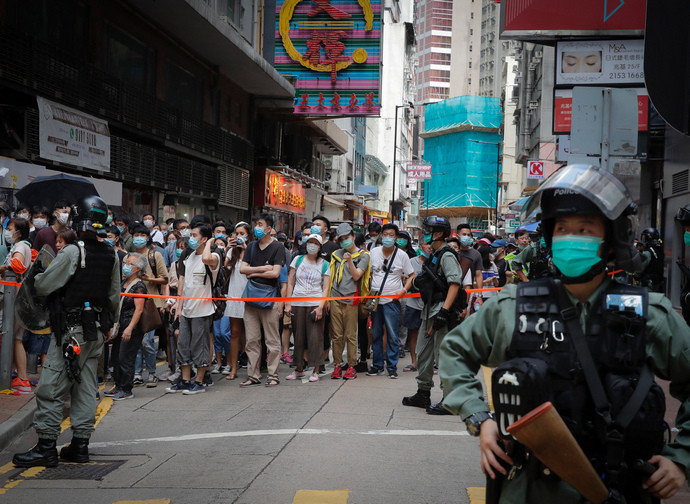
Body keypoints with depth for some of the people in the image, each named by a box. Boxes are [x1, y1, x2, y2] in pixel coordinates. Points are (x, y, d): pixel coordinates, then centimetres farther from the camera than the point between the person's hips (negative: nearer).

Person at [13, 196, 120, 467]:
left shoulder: (72, 252, -15)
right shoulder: (111, 255, 5)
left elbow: (42, 286, -11)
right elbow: (114, 297, 13)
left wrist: (35, 277, 12)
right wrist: (108, 325, 26)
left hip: (71, 330, -7)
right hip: (96, 332, 7)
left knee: (52, 387, -1)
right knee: (86, 386, 12)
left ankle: (46, 446, 0)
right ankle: (80, 443, 15)